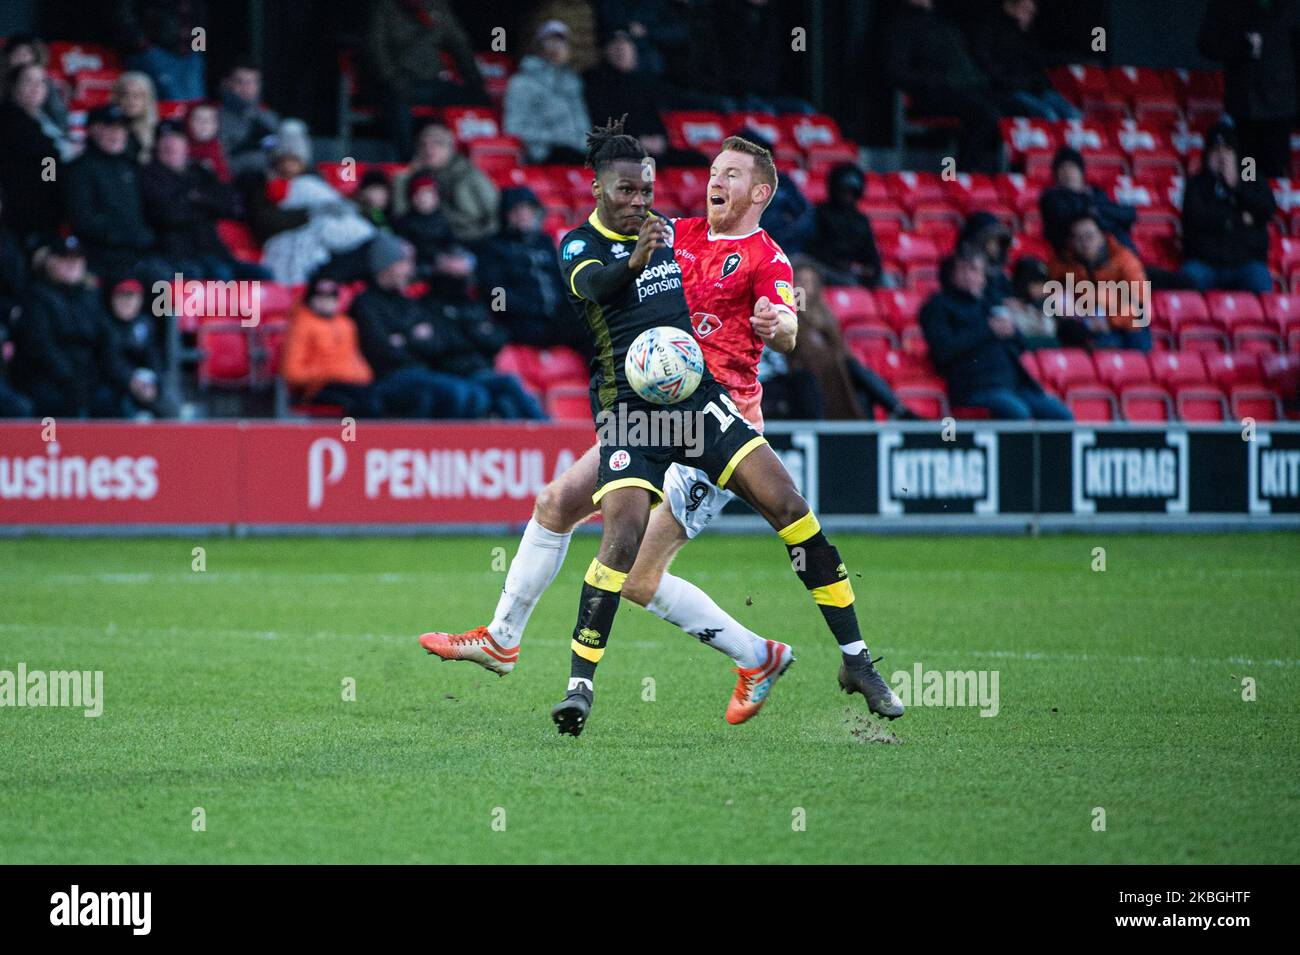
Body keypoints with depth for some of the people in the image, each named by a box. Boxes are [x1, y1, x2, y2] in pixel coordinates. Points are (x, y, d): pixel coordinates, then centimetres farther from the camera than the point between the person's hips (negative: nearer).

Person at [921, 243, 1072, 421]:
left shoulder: (984, 304, 28)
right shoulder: (939, 305, 8)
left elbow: (1020, 346, 29)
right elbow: (943, 349, -10)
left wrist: (1010, 330, 5)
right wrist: (988, 330, -5)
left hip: (1014, 384, 7)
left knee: (1062, 415, -14)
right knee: (1018, 413, -35)